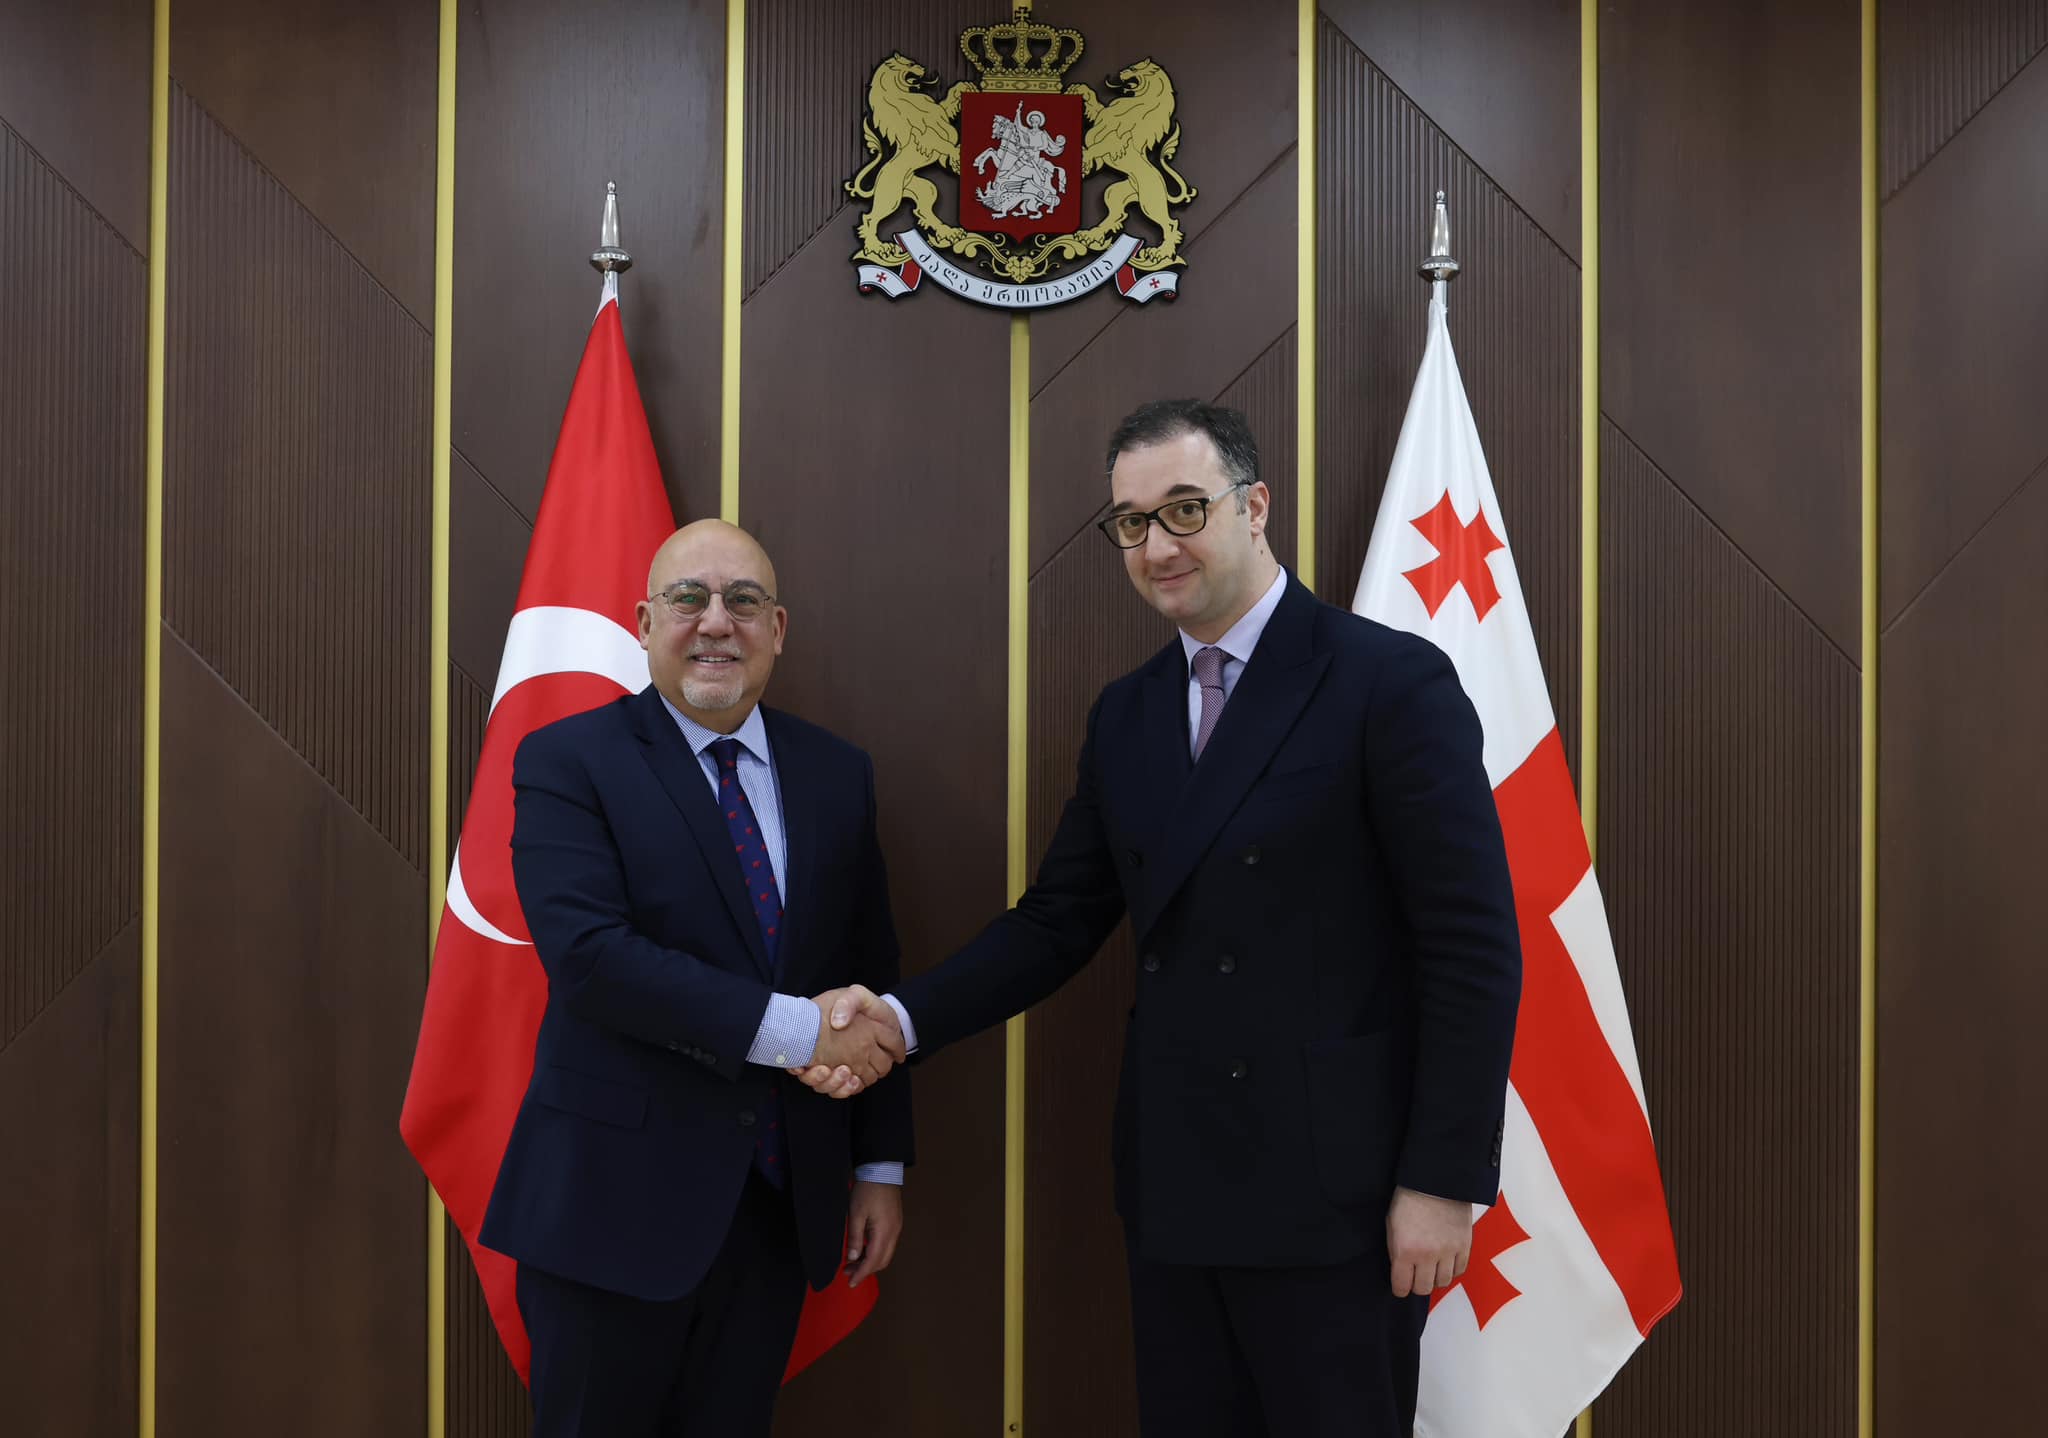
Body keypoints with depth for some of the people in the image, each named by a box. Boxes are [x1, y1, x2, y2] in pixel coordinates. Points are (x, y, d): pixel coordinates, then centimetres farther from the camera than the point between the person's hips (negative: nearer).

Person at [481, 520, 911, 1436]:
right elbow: (588, 955, -20)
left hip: (779, 1207, 4)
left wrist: (880, 1163, 8)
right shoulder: (566, 763, -7)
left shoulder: (836, 774, 7)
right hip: (615, 1201, -4)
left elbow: (871, 976, 10)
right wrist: (791, 1028, -22)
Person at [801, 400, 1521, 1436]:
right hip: (1174, 1193, 6)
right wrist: (904, 1017, -5)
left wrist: (1445, 1182, -13)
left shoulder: (1391, 682, -9)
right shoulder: (1124, 716, 11)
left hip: (1332, 1195, -6)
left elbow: (1474, 948, -11)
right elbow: (1057, 922, 10)